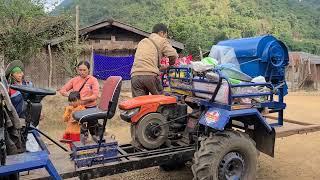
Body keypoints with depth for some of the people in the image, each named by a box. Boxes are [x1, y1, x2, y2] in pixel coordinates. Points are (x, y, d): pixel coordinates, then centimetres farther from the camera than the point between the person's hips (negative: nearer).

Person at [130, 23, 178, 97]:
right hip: (150, 75, -5)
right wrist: (170, 63, 20)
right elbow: (173, 55, -2)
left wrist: (160, 67, 36)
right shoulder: (161, 40, 11)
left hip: (135, 75, 5)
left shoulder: (142, 42, 31)